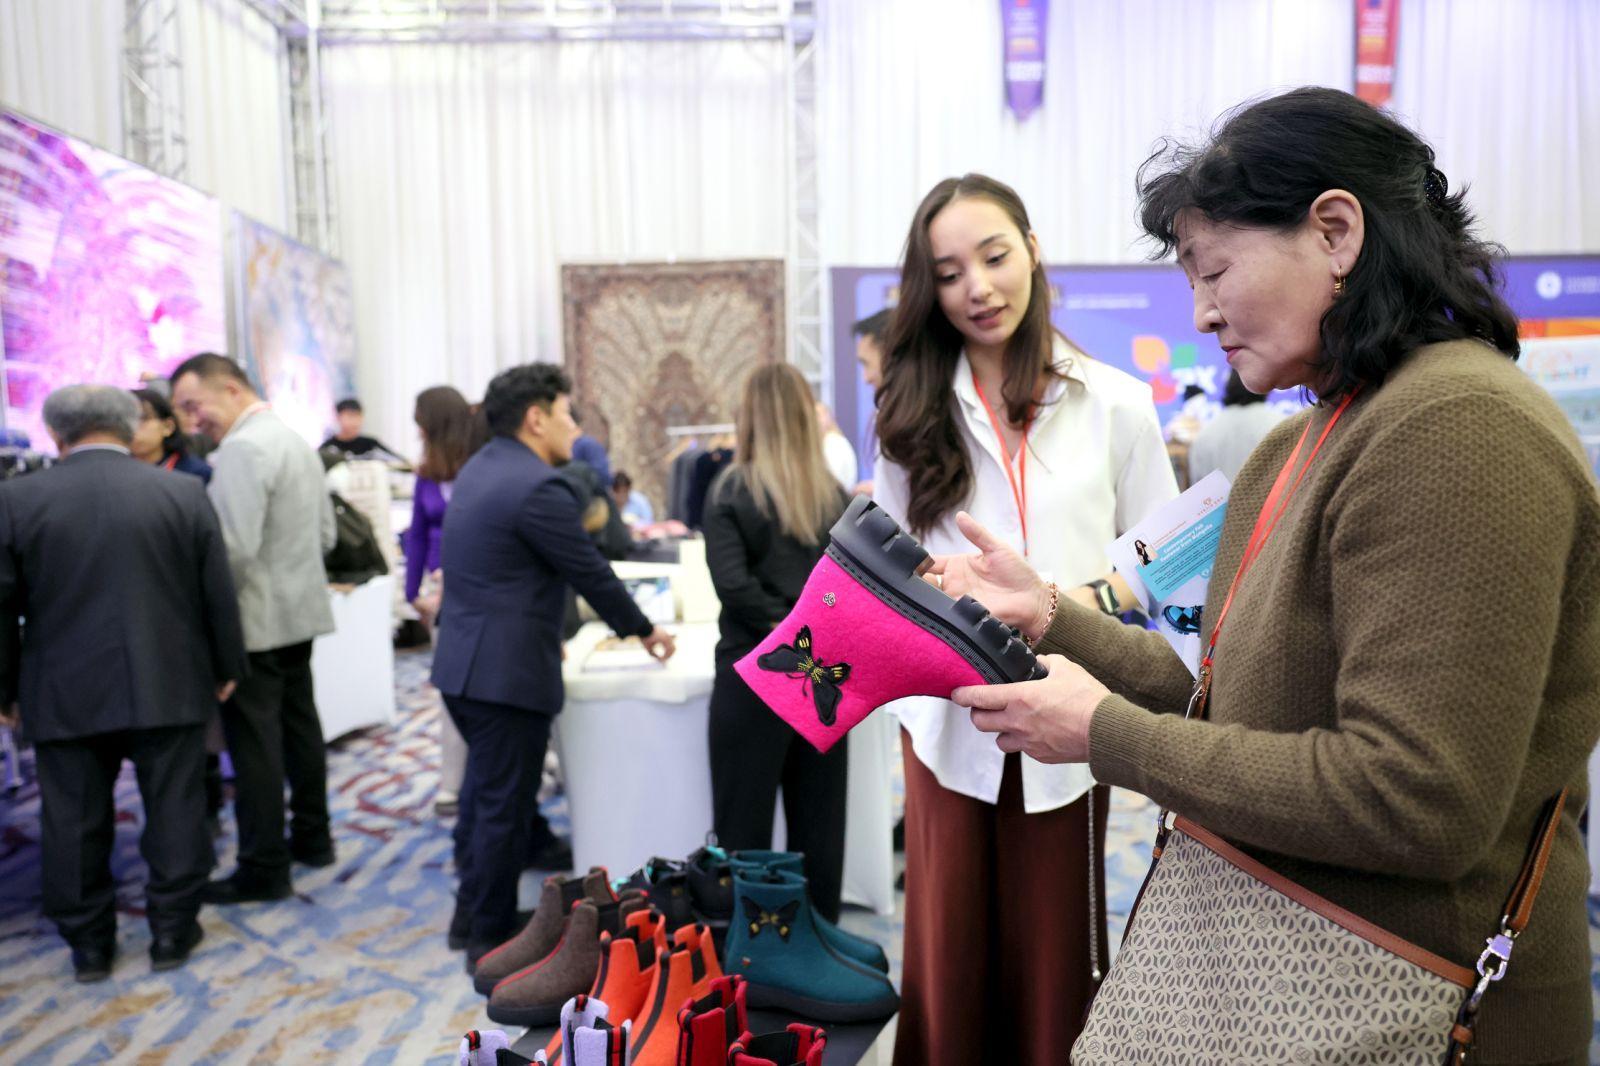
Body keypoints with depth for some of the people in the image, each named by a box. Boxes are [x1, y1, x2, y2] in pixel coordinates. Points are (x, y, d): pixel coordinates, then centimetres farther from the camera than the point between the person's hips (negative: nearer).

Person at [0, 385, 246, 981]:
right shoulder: (183, 492, -6)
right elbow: (218, 593, -2)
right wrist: (226, 668, 9)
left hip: (63, 693, 1)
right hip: (168, 687, 0)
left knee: (74, 821, 13)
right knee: (174, 813, 11)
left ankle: (88, 943, 24)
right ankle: (172, 931, 21)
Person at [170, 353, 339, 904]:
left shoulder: (242, 449, -18)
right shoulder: (295, 440, 12)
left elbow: (234, 547, -23)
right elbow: (325, 533, 16)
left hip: (255, 619, -9)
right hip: (299, 611, 10)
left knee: (255, 744, -1)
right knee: (298, 725, 17)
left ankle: (264, 869, 8)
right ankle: (312, 837, 29)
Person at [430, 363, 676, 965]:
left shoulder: (481, 469, 12)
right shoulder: (538, 486, -19)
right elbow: (591, 573, -14)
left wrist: (541, 633, 25)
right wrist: (644, 631, 0)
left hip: (465, 662, 10)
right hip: (506, 672, -10)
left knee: (484, 792, 22)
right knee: (505, 807, 3)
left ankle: (473, 913, 36)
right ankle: (492, 941, 17)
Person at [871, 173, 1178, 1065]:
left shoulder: (1115, 404, 1)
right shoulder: (916, 414, 5)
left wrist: (1085, 602, -15)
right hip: (951, 721, 1)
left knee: (1054, 959, 11)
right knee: (949, 958, 9)